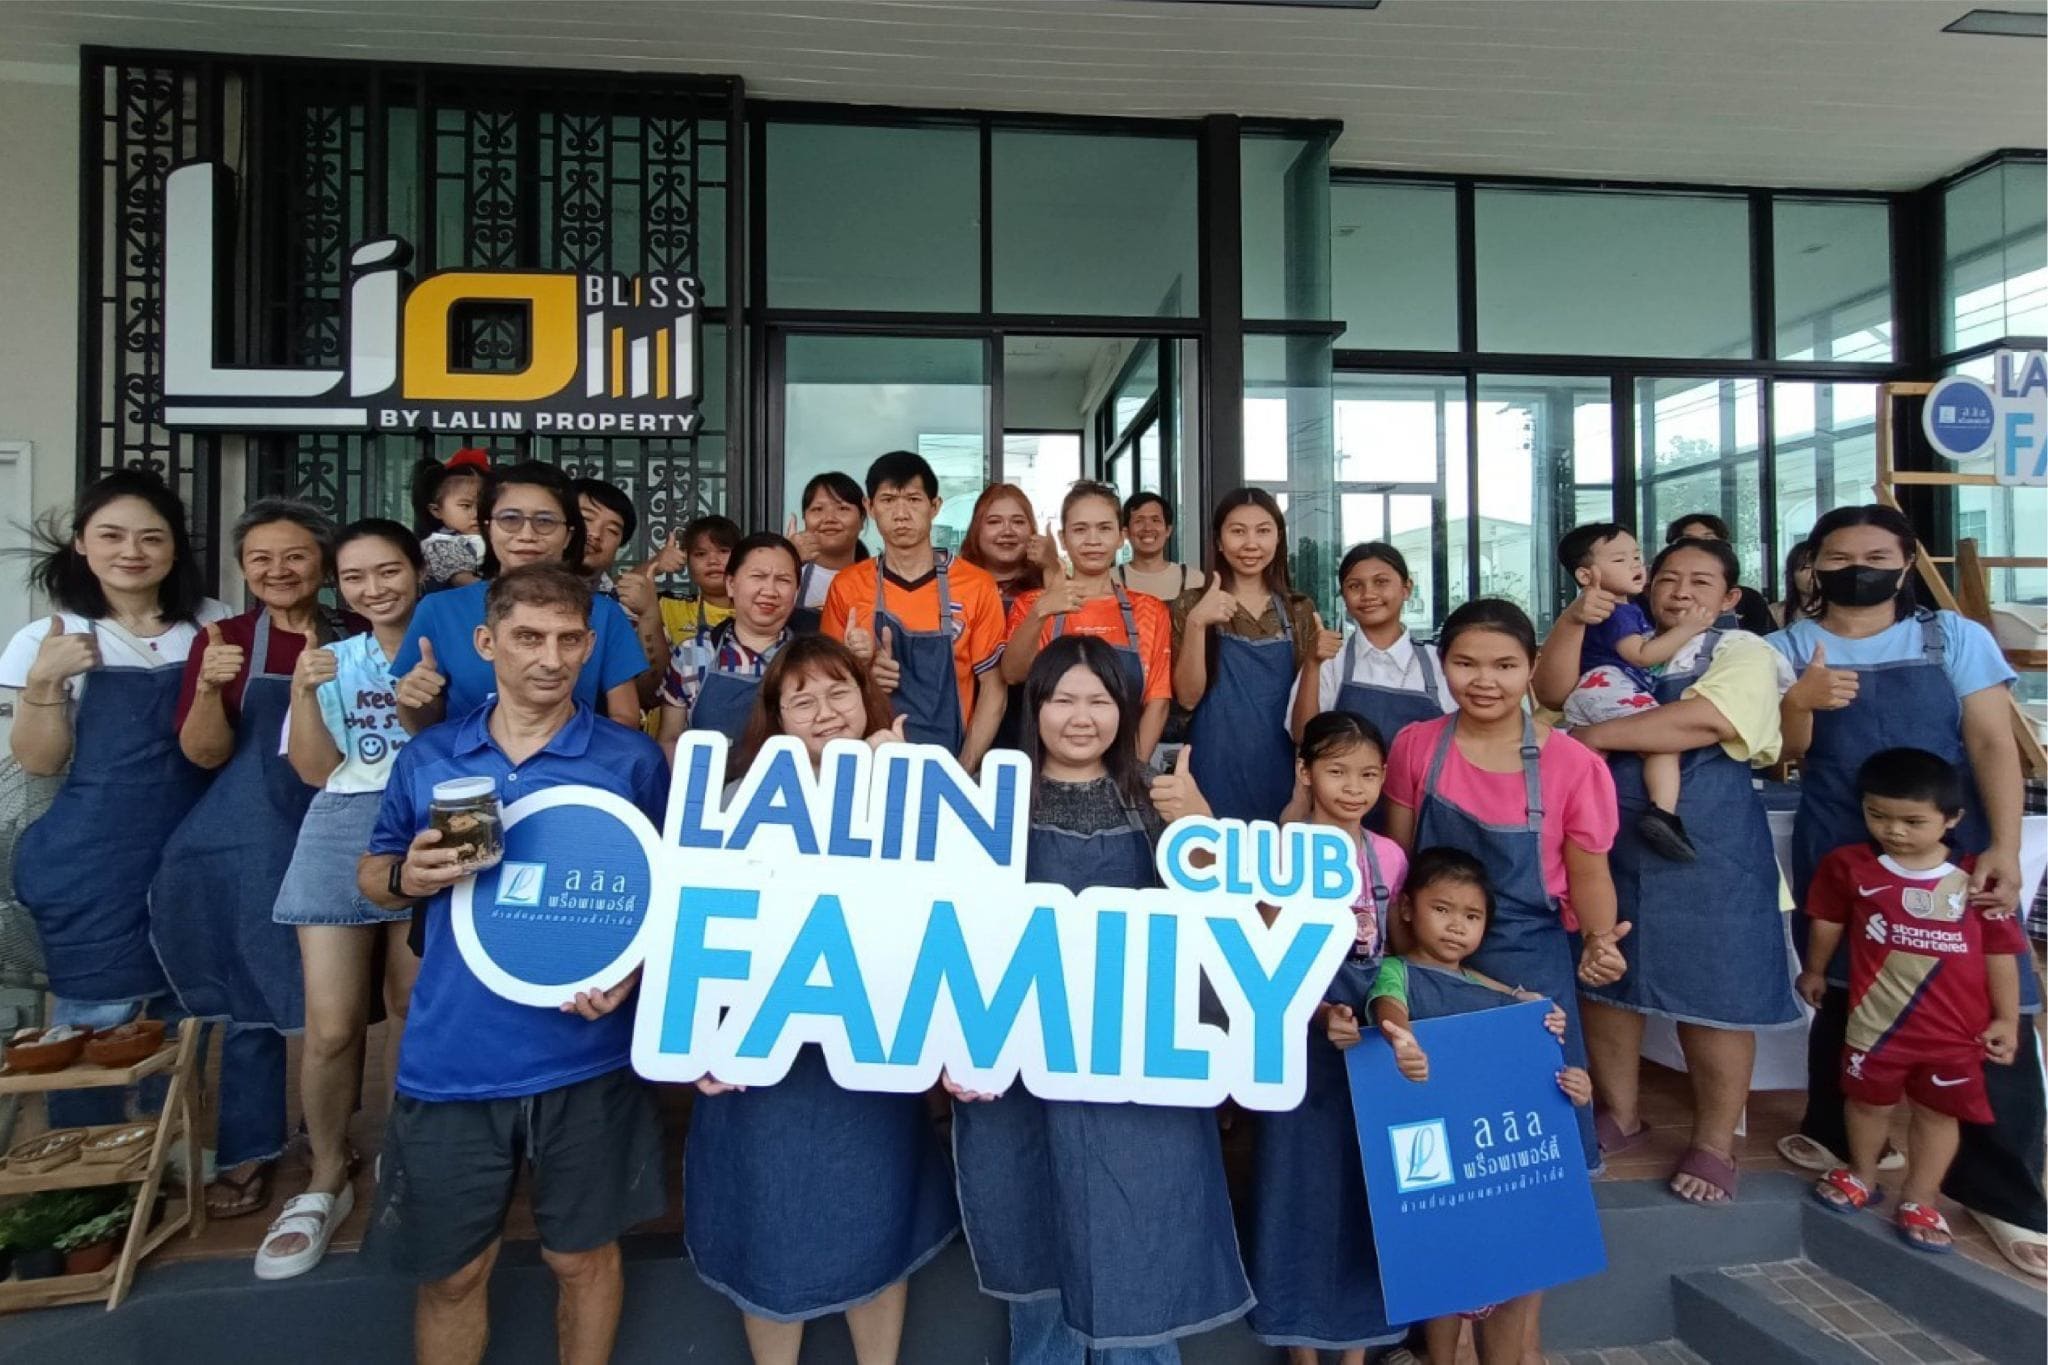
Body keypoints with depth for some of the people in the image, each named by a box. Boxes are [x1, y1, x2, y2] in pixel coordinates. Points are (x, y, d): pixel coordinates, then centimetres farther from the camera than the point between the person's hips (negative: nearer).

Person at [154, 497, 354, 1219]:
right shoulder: (225, 639, -1)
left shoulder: (357, 638, 3)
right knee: (253, 997, 7)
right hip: (250, 845, -1)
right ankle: (249, 1152, 22)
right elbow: (204, 753, -6)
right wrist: (210, 687, -24)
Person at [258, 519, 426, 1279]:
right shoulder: (332, 661, 15)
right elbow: (315, 768, 6)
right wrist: (303, 692, -8)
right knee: (331, 1026, -1)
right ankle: (326, 1181, 18)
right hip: (341, 835, 2)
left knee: (416, 1013, 5)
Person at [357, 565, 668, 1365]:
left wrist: (632, 971, -19)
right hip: (451, 1060, 2)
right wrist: (407, 878, -11)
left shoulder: (634, 759, -5)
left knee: (582, 1258, 16)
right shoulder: (425, 757, 3)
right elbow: (369, 877, 12)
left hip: (585, 1060, -2)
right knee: (450, 1273, 18)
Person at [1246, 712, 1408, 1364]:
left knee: (1369, 1183, 12)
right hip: (1304, 1031, -4)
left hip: (1374, 1030, 4)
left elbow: (1394, 949, 9)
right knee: (1304, 1181, 6)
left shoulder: (1389, 855, 3)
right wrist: (1321, 1013, -28)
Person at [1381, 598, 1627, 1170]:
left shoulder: (1573, 764, -10)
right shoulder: (1415, 746, -4)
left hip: (1529, 962, -1)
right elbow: (1397, 856, 4)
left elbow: (1587, 874, 0)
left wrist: (1598, 939, -17)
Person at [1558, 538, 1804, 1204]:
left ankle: (1714, 1144, 22)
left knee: (1710, 995, 5)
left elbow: (1706, 721, -20)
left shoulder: (1742, 652, -2)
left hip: (1707, 854, -4)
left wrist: (1595, 735, -16)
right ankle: (1620, 1115, 29)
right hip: (1607, 846, 5)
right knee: (1602, 980, 12)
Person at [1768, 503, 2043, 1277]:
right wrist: (1801, 704, -24)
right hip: (1839, 854, 1)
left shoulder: (1956, 638, 3)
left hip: (1954, 851, 0)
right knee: (1844, 995, 12)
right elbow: (1788, 753, -1)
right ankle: (1838, 1136, 32)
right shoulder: (1790, 647, 3)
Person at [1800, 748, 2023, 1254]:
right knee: (1868, 1101, 16)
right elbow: (1826, 923, 7)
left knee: (1939, 1112, 14)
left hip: (1957, 1028, 1)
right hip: (1876, 1021, 0)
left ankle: (1918, 1201, 31)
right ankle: (1861, 1176, 39)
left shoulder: (1976, 879, -9)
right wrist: (1814, 971, 18)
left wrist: (2006, 1019, 1)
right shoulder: (1848, 866, -9)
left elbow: (2000, 952, 0)